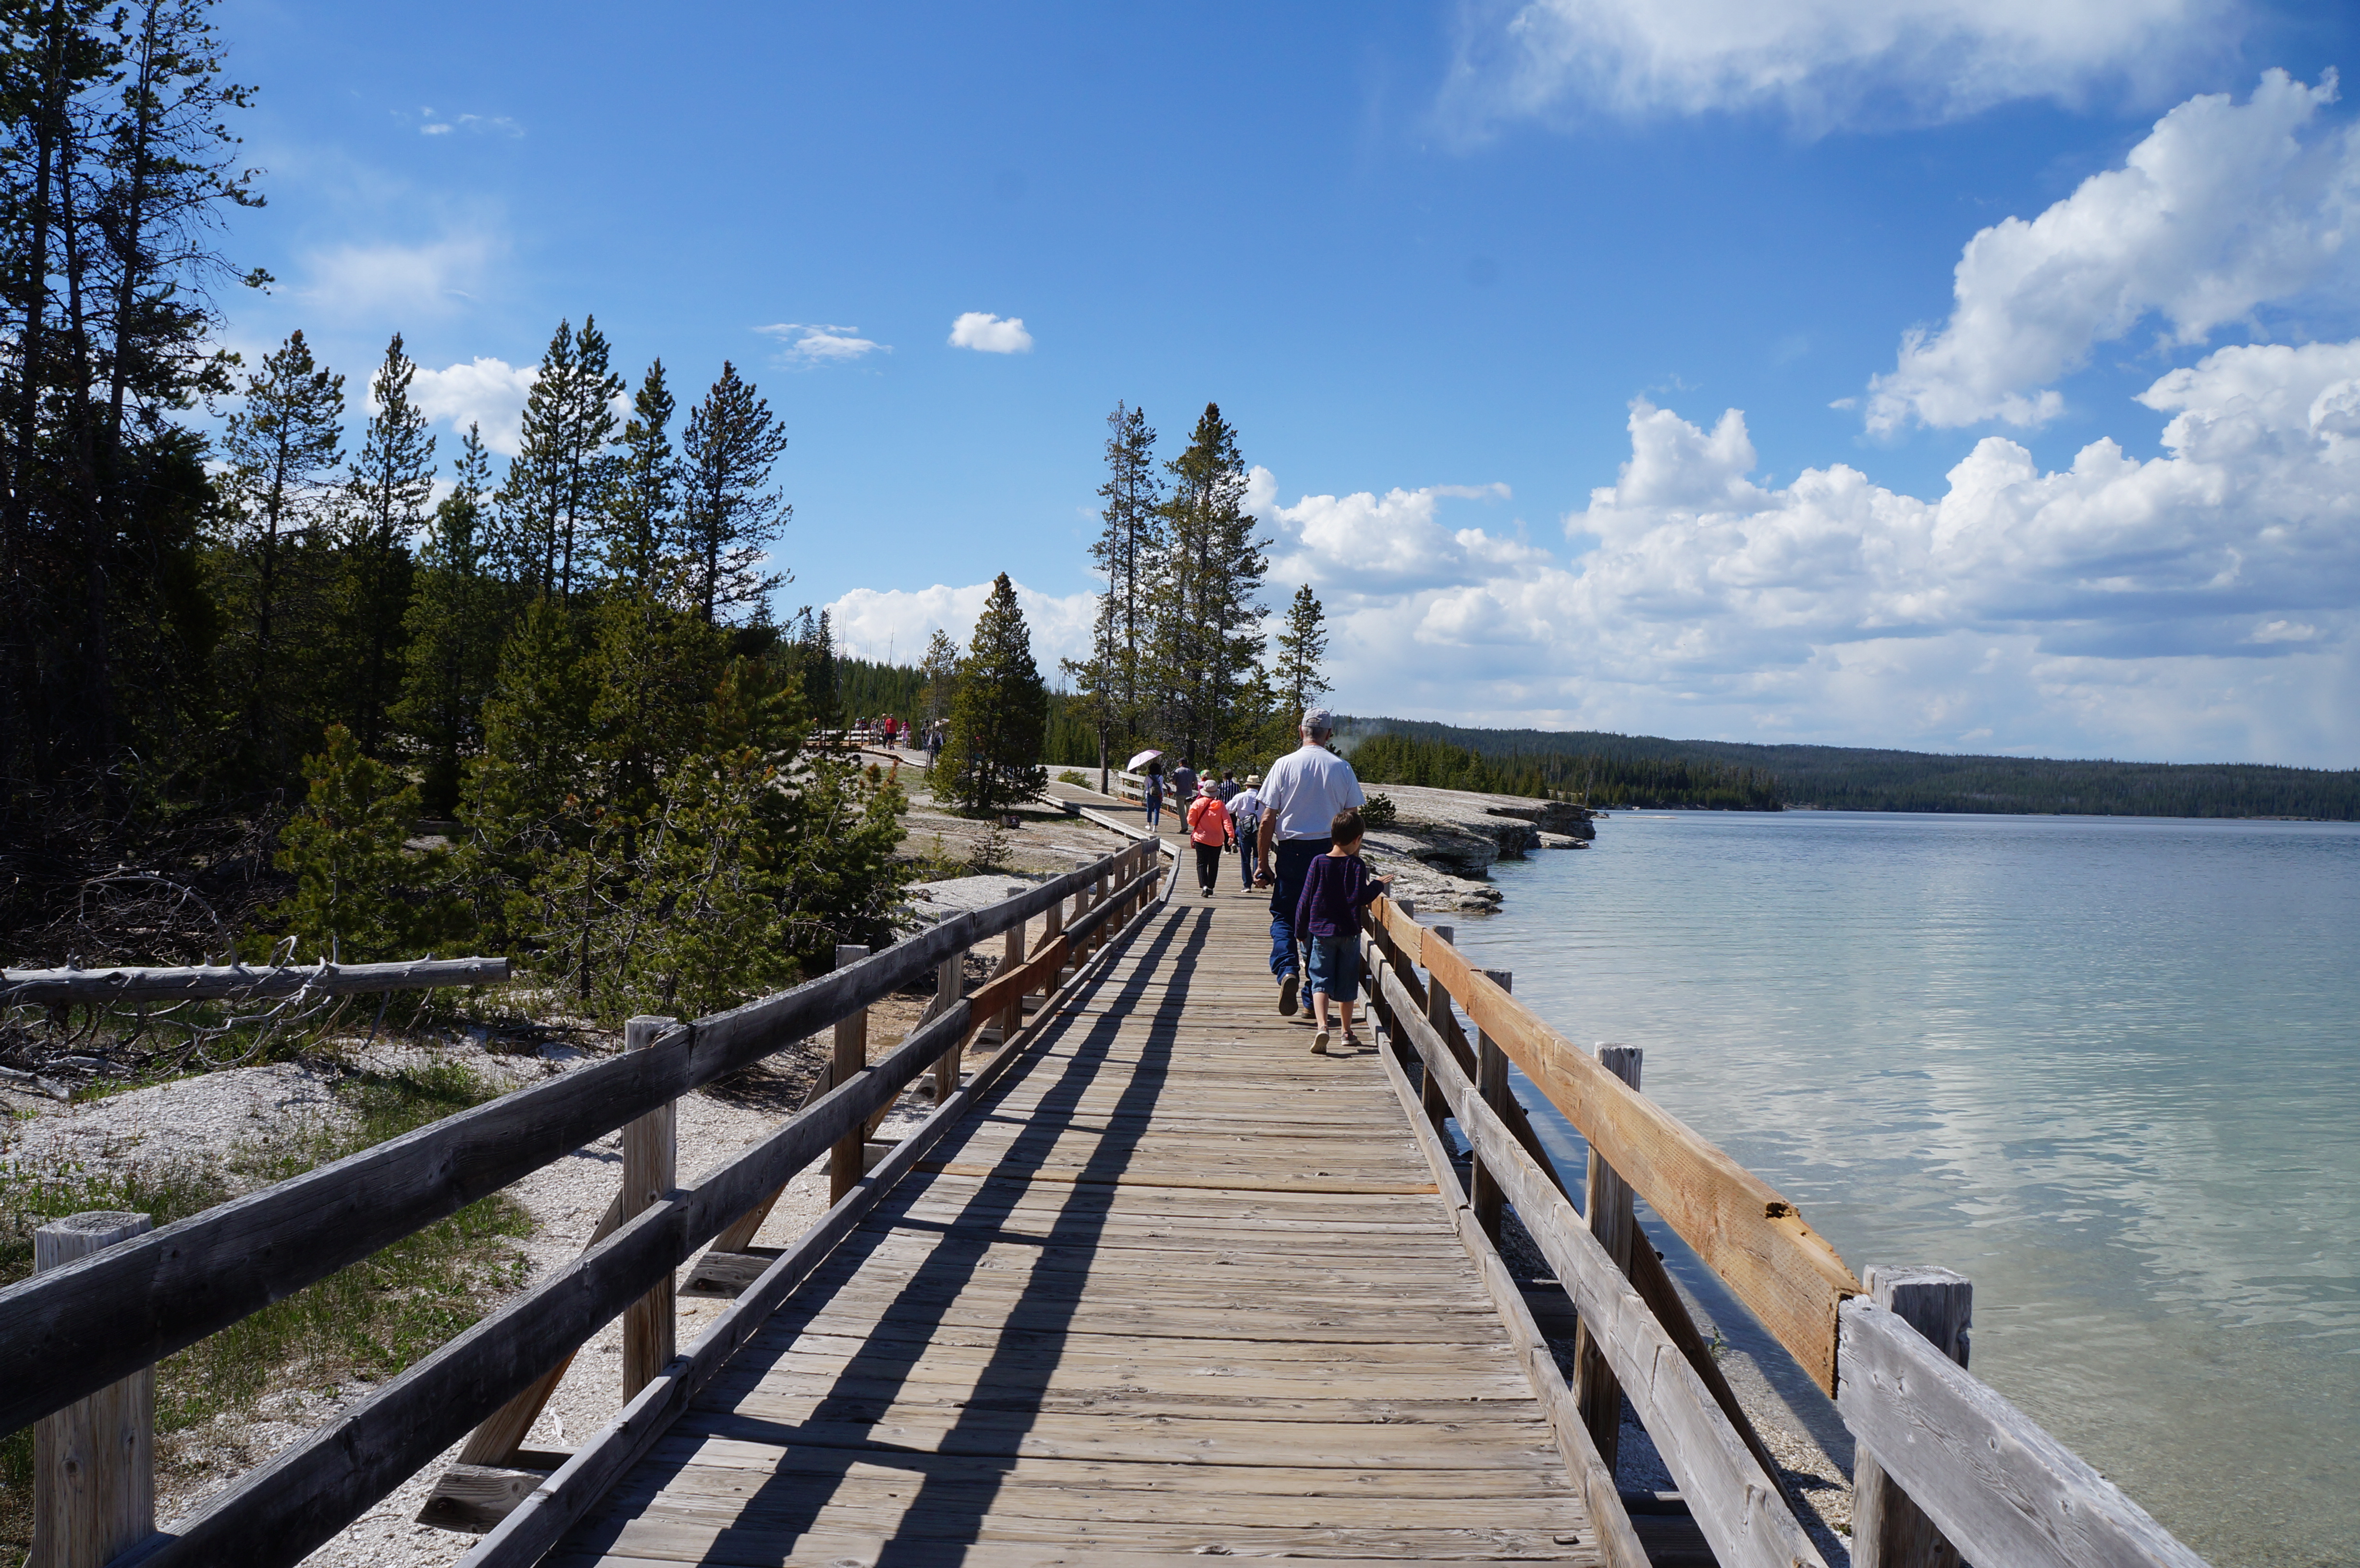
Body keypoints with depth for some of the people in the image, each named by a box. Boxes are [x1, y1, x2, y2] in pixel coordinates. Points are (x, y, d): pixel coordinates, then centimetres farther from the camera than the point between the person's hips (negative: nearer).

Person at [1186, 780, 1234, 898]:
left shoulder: (1197, 804, -6)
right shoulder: (1220, 805, -5)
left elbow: (1191, 821, -3)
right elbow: (1227, 821, -14)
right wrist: (1231, 835, -16)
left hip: (1201, 838, -1)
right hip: (1217, 840, 1)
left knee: (1202, 863, 0)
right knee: (1214, 864, 14)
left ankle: (1204, 885, -19)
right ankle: (1211, 887, 19)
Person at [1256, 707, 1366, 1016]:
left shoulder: (1284, 765, -3)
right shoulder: (1342, 768, 1)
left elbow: (1268, 820, -4)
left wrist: (1263, 863, 3)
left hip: (1291, 851, -1)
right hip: (1330, 852, 1)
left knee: (1283, 915, 10)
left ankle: (1287, 970, -17)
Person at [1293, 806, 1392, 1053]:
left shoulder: (1318, 863, -1)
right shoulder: (1357, 865, -7)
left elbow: (1305, 899, 1)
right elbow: (1360, 897, -16)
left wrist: (1302, 930, 11)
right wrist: (1378, 885, 0)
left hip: (1320, 931, 1)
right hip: (1349, 933, 0)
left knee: (1321, 982, 0)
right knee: (1346, 984, 12)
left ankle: (1322, 1026, -21)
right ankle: (1347, 1031, 22)